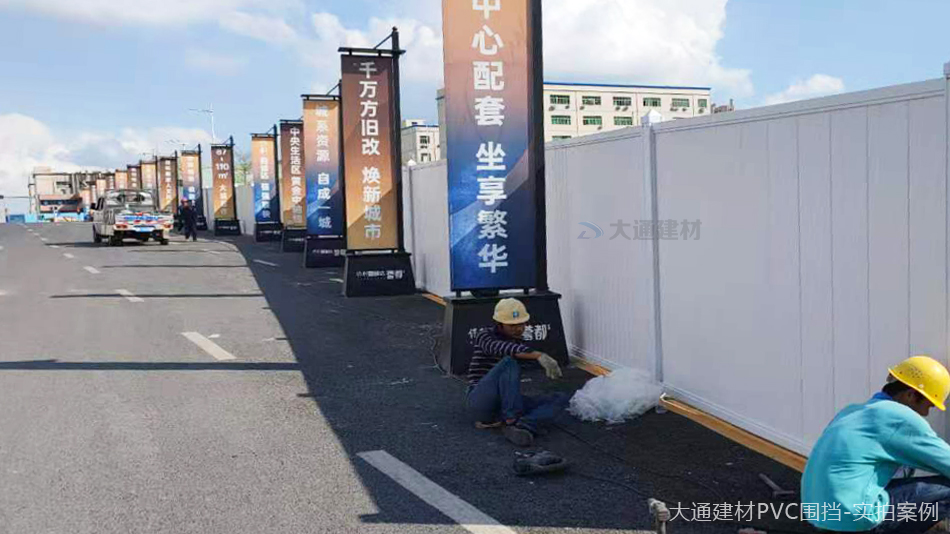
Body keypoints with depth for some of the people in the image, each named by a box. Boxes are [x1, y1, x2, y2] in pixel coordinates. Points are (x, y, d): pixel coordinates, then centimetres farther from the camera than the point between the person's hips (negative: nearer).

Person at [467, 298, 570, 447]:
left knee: (561, 399, -11)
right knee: (509, 362, -31)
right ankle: (512, 420, -31)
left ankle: (522, 426, -35)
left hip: (505, 406, 7)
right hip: (481, 401, -6)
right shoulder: (485, 338, -5)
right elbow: (503, 349, -28)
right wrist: (539, 355, -40)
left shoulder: (519, 343, 17)